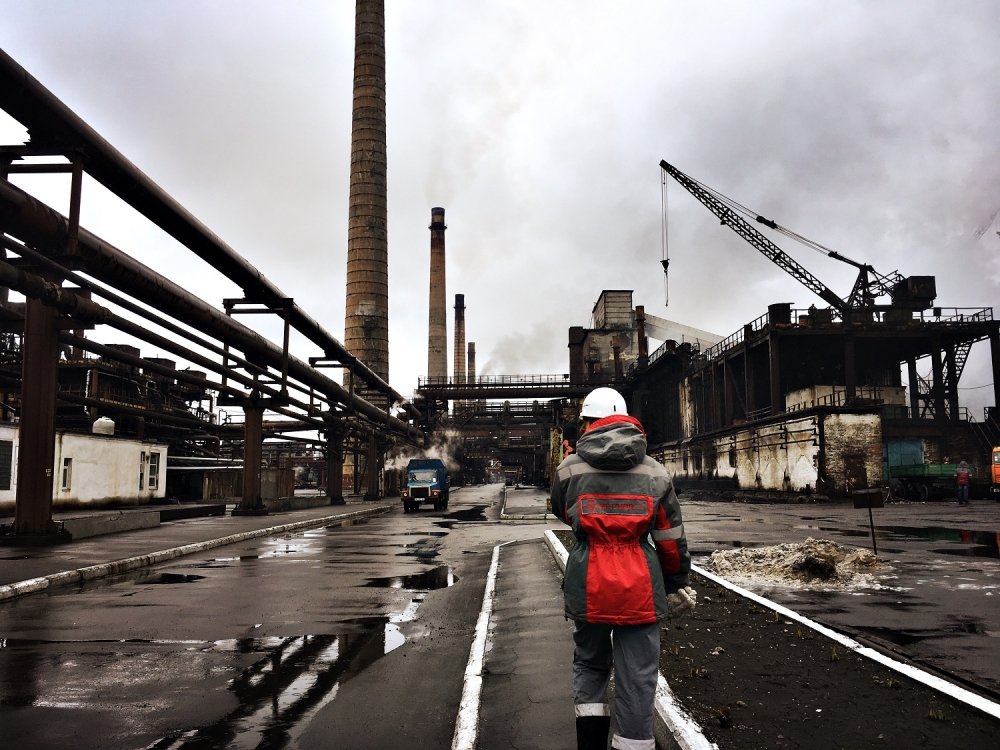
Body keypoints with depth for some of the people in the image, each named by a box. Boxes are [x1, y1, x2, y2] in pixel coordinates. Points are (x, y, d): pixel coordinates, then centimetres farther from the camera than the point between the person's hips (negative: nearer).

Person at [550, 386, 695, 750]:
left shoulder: (569, 469, -3)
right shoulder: (654, 472, 0)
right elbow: (671, 540, 4)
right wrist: (676, 584, 17)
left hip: (588, 587, 1)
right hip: (640, 589, 0)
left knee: (590, 666, 23)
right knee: (637, 680, 9)